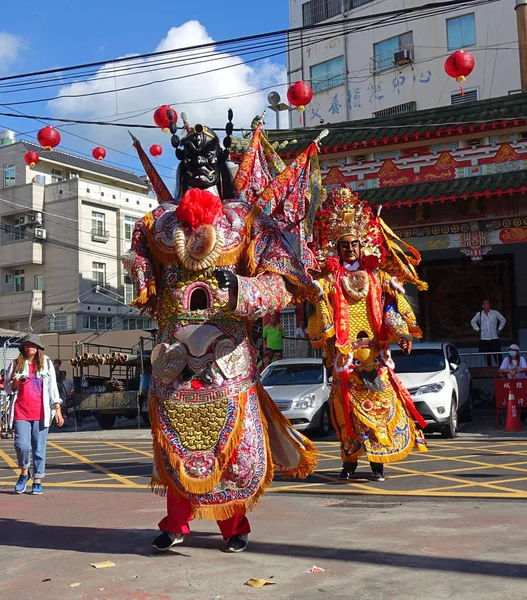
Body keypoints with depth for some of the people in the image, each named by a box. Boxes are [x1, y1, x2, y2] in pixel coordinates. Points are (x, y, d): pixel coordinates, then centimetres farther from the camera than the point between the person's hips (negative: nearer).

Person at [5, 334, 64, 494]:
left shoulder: (46, 364, 7)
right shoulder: (16, 364, 9)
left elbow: (53, 387, 6)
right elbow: (8, 388, 14)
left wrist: (57, 409, 0)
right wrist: (15, 383, -9)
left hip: (41, 412, 0)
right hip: (21, 412, 0)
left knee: (39, 448, 1)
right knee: (22, 445, -12)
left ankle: (38, 481, 12)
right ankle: (24, 472, 15)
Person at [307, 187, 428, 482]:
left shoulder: (378, 277, 11)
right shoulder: (330, 281, 8)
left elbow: (396, 306, 3)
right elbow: (322, 316, 3)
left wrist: (404, 333, -10)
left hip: (375, 352, 1)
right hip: (344, 354, -1)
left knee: (380, 402, -1)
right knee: (347, 406, 0)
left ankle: (378, 460, 7)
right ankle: (350, 461, 10)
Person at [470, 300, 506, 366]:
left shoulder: (495, 313, 1)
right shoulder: (479, 314, 5)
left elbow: (503, 320, 12)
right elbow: (473, 322, 21)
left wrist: (499, 329, 7)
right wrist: (477, 329, 10)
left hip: (494, 338, -1)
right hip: (484, 338, 1)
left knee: (496, 355, -7)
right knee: (487, 356, 4)